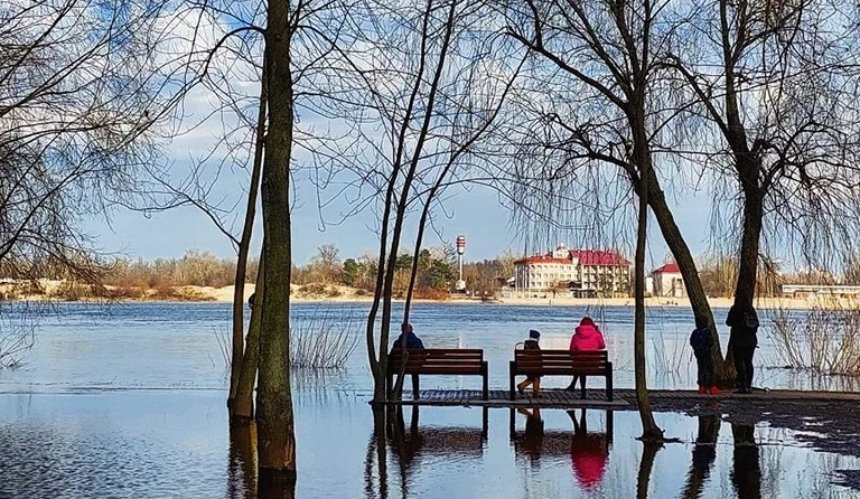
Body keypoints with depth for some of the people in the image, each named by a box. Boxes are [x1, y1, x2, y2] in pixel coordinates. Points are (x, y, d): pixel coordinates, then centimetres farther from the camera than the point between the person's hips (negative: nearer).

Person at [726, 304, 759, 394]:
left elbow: (729, 322, -4)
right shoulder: (751, 309, 6)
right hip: (751, 340, 6)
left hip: (739, 340, -6)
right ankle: (749, 386, 9)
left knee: (739, 363, -4)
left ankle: (743, 387, -10)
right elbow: (757, 324, 9)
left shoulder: (735, 309, -10)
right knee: (748, 363, 10)